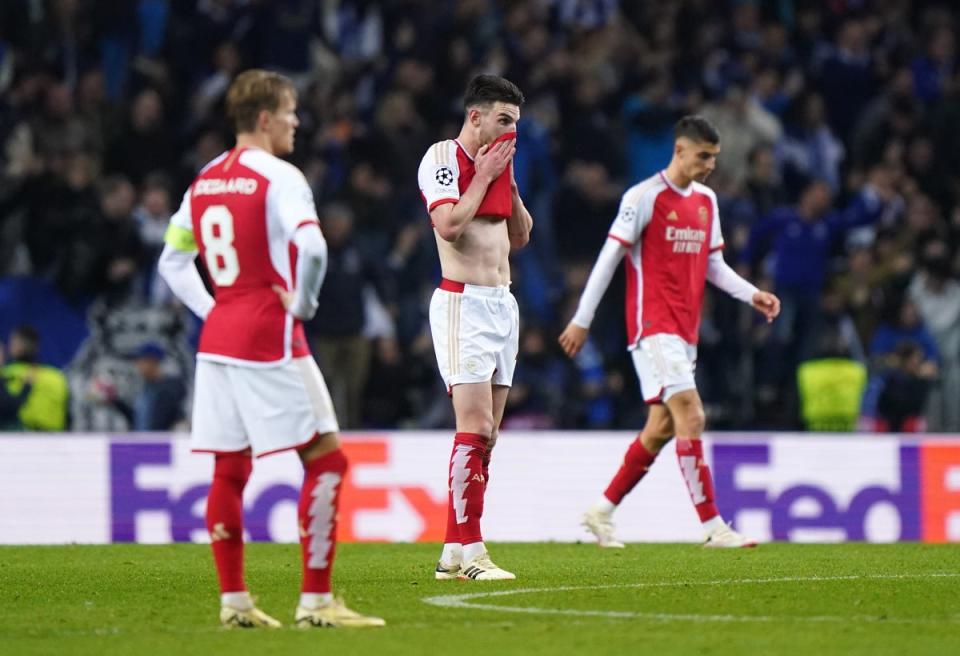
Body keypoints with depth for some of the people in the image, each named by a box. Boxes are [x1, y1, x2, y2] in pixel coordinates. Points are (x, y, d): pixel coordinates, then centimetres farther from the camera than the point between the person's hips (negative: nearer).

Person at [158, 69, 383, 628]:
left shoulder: (205, 181, 12)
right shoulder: (278, 177, -12)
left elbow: (173, 261, 20)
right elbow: (312, 247, -27)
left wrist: (212, 310, 17)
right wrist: (303, 305, -12)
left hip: (217, 339, 8)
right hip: (270, 340, -8)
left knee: (230, 469, 11)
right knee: (326, 459, -2)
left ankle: (234, 600, 11)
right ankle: (315, 601, -7)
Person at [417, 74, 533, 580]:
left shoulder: (496, 161, 16)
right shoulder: (442, 158, -7)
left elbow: (520, 236, 20)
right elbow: (449, 224, -21)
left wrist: (509, 181, 8)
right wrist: (485, 176, -11)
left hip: (502, 304, 8)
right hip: (463, 304, -8)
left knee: (485, 435, 5)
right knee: (475, 428, -15)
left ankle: (453, 552, 7)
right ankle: (469, 552, -15)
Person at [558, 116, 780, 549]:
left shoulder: (706, 200, 14)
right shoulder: (644, 197, -9)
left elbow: (713, 265, 21)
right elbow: (609, 257, -8)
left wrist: (752, 295, 5)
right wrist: (582, 320, -7)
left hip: (684, 330, 8)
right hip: (653, 325, -8)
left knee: (662, 427, 9)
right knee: (691, 417, -15)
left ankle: (602, 511, 22)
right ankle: (713, 526, -17)